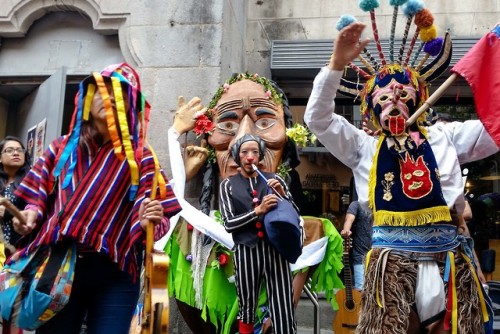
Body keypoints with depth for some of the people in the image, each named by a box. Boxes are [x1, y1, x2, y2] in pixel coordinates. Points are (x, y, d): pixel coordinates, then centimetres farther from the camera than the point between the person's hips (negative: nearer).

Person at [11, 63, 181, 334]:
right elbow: (38, 196, 14)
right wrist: (31, 214, -8)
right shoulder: (62, 148, 11)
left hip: (115, 275, -2)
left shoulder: (140, 157, 3)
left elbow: (155, 218, -2)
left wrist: (149, 222, -25)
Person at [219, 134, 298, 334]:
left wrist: (283, 195, -5)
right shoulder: (228, 185, 7)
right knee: (246, 308, 11)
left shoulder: (275, 180, 11)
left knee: (284, 311, -2)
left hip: (275, 249, 1)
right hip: (246, 251, -1)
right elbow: (228, 224, -3)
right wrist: (258, 210, -14)